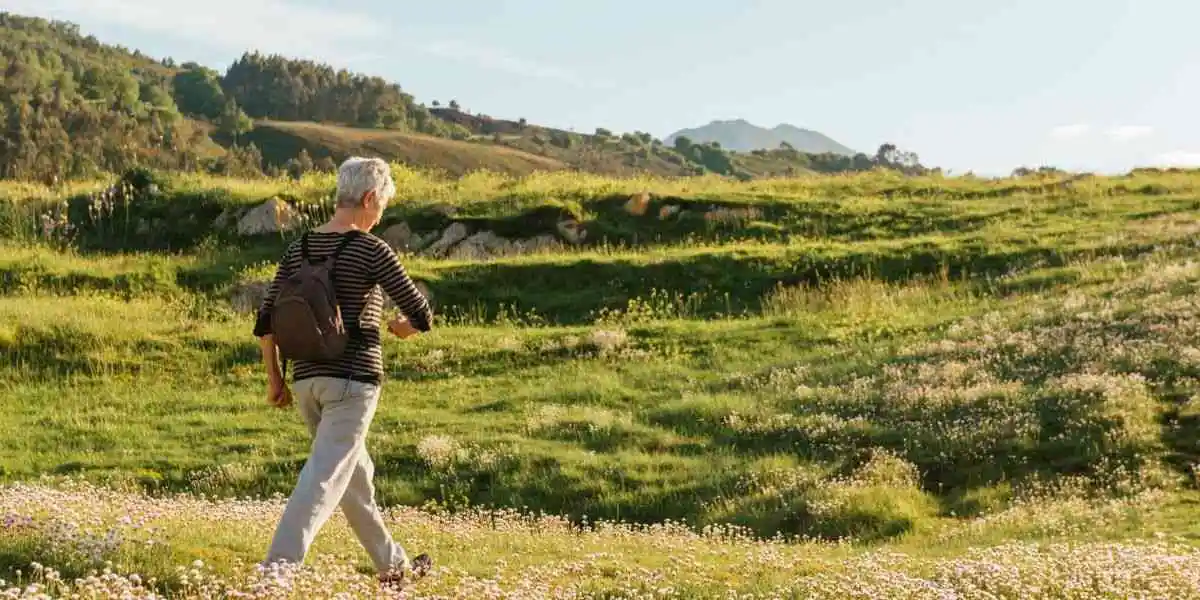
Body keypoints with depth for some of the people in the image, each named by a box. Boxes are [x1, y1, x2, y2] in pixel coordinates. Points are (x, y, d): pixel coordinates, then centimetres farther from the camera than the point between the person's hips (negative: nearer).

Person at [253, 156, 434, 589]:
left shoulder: (299, 248, 8)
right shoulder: (371, 250, -9)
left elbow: (265, 322, 7)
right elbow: (421, 315, -10)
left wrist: (274, 378, 15)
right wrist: (403, 327, 13)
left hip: (307, 379, 7)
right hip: (353, 378, -7)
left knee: (354, 472, 20)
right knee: (323, 479, -9)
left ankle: (393, 563, 36)